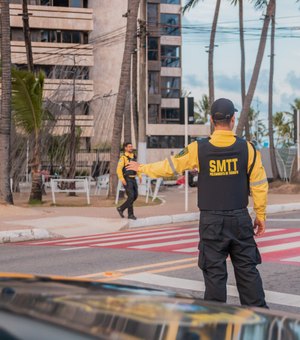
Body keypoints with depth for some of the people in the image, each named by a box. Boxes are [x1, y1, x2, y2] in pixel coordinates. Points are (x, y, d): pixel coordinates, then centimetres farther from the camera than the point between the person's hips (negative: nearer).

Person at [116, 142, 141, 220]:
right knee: (131, 196, -12)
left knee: (135, 196, 8)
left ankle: (121, 208, 20)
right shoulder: (123, 157, -12)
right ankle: (130, 214, 3)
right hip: (127, 180, -8)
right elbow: (119, 169, -19)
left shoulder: (133, 157, 12)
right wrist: (122, 179, -26)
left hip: (133, 179, 8)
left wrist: (139, 176, 16)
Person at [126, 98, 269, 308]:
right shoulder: (247, 148, -4)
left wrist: (142, 168, 21)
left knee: (214, 271, 5)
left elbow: (169, 166, 4)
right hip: (240, 219, 1)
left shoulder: (198, 149, -6)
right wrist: (261, 216, 12)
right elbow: (259, 185, 1)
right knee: (247, 269, 8)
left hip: (212, 221, -1)